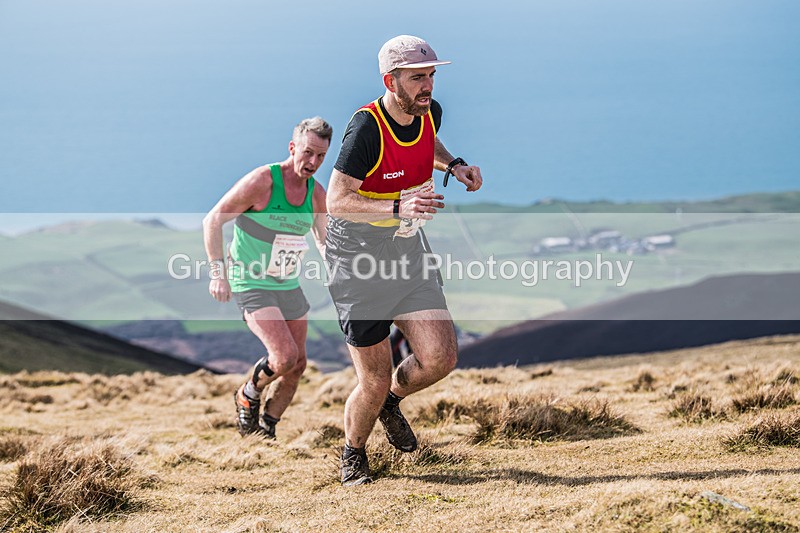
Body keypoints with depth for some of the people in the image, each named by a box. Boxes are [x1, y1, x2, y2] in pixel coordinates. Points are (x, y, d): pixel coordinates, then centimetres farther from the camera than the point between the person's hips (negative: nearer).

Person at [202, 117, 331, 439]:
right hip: (251, 284, -7)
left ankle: (266, 431, 25)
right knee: (285, 356, -21)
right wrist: (218, 272, -20)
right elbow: (212, 221, -13)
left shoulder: (317, 194, 0)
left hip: (289, 286, 7)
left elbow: (323, 239, 17)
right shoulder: (262, 182, -19)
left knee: (297, 365, 7)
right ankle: (248, 395, 10)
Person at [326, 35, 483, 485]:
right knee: (374, 383, -2)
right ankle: (353, 454, 28)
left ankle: (392, 401, 25)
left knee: (440, 357, -8)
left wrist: (454, 165, 3)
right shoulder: (367, 128, -24)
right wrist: (398, 207, -39)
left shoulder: (430, 113, -3)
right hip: (359, 262, -6)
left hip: (408, 253, 6)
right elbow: (337, 201, -27)